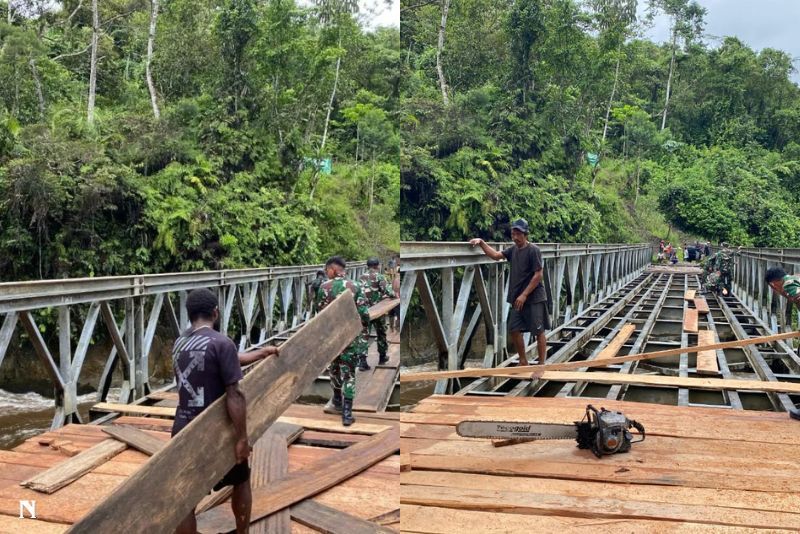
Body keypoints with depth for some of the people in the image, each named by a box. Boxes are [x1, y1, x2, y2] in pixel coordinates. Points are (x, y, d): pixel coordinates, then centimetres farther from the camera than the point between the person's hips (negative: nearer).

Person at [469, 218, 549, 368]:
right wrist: (481, 242, 3)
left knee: (539, 332, 1)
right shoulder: (513, 249, 8)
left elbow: (539, 275, -16)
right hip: (518, 299, 7)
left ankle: (541, 364, 9)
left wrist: (524, 295, -17)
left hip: (534, 299, -7)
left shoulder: (533, 250, -13)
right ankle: (523, 362, 22)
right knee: (514, 329, 8)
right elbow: (496, 255, 16)